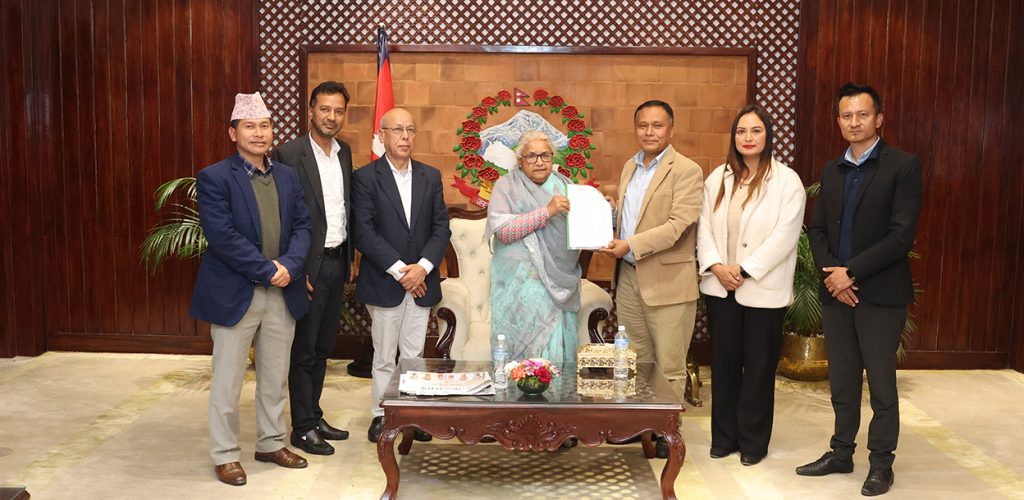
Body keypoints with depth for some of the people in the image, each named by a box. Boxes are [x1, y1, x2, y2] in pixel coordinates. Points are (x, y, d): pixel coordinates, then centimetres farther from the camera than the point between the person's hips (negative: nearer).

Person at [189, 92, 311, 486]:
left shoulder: (287, 176, 10)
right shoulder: (214, 178, -8)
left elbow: (302, 226, 6)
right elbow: (223, 236, -17)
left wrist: (289, 265, -13)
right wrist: (267, 271, -18)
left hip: (282, 292, 5)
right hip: (235, 294, -5)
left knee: (275, 377, 15)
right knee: (227, 380, 5)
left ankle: (271, 443, 30)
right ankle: (225, 454, 18)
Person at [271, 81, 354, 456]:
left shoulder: (344, 152, 10)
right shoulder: (289, 154, -12)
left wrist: (350, 258, 13)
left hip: (337, 262, 7)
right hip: (310, 265, -7)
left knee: (322, 348, 16)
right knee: (304, 351, 3)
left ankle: (314, 417, 28)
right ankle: (302, 428, 14)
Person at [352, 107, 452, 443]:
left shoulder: (431, 177, 9)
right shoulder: (365, 177, -4)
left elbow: (441, 228, 5)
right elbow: (364, 232, -11)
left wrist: (423, 267, -10)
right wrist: (399, 270, -15)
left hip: (421, 281, 3)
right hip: (384, 282, -3)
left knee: (414, 355, 9)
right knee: (384, 356, 6)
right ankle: (382, 415, 18)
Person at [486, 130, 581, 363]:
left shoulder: (563, 185, 12)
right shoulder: (507, 186, -1)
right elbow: (502, 230, -15)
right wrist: (547, 211, -19)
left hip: (559, 281, 4)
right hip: (521, 282, -4)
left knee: (556, 348, 3)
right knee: (525, 342, -5)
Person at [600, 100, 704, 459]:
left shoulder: (686, 171, -9)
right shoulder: (630, 168, 14)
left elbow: (679, 224, -19)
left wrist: (631, 244, -23)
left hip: (667, 281, -7)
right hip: (628, 277, 7)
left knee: (669, 364, 4)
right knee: (635, 359, 15)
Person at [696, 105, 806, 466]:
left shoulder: (787, 181, -6)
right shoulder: (718, 178, 9)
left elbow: (784, 236, -12)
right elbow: (705, 226, 6)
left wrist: (744, 270, -15)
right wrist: (716, 266, -9)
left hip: (763, 290, -4)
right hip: (720, 287, 4)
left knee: (758, 367, 5)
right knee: (723, 363, 10)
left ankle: (753, 441, 19)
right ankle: (723, 436, 23)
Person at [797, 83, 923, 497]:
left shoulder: (903, 166, -6)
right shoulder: (832, 171, 12)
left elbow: (902, 234, -14)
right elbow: (816, 228, 11)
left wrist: (851, 271, -16)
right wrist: (831, 273, -6)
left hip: (880, 292, -5)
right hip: (835, 291, 5)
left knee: (881, 382, 5)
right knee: (842, 380, 13)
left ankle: (881, 463, 18)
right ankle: (841, 453, 26)